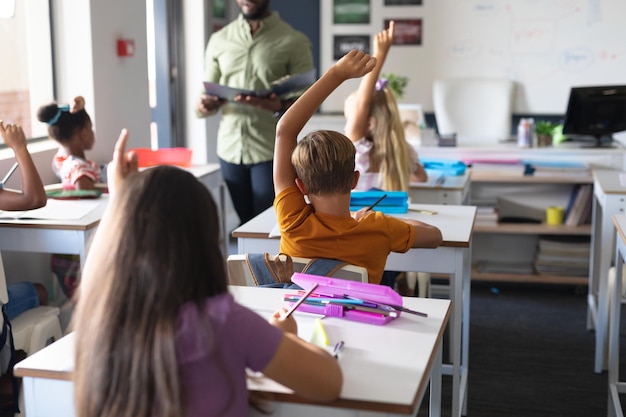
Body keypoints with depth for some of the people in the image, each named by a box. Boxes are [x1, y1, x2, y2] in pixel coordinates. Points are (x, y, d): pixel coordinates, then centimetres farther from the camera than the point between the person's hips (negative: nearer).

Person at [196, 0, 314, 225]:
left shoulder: (294, 41, -2)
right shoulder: (219, 40, 9)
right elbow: (202, 104, 9)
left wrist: (281, 106, -30)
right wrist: (205, 105, -15)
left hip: (271, 152, -3)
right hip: (230, 149, 4)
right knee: (246, 223, 13)